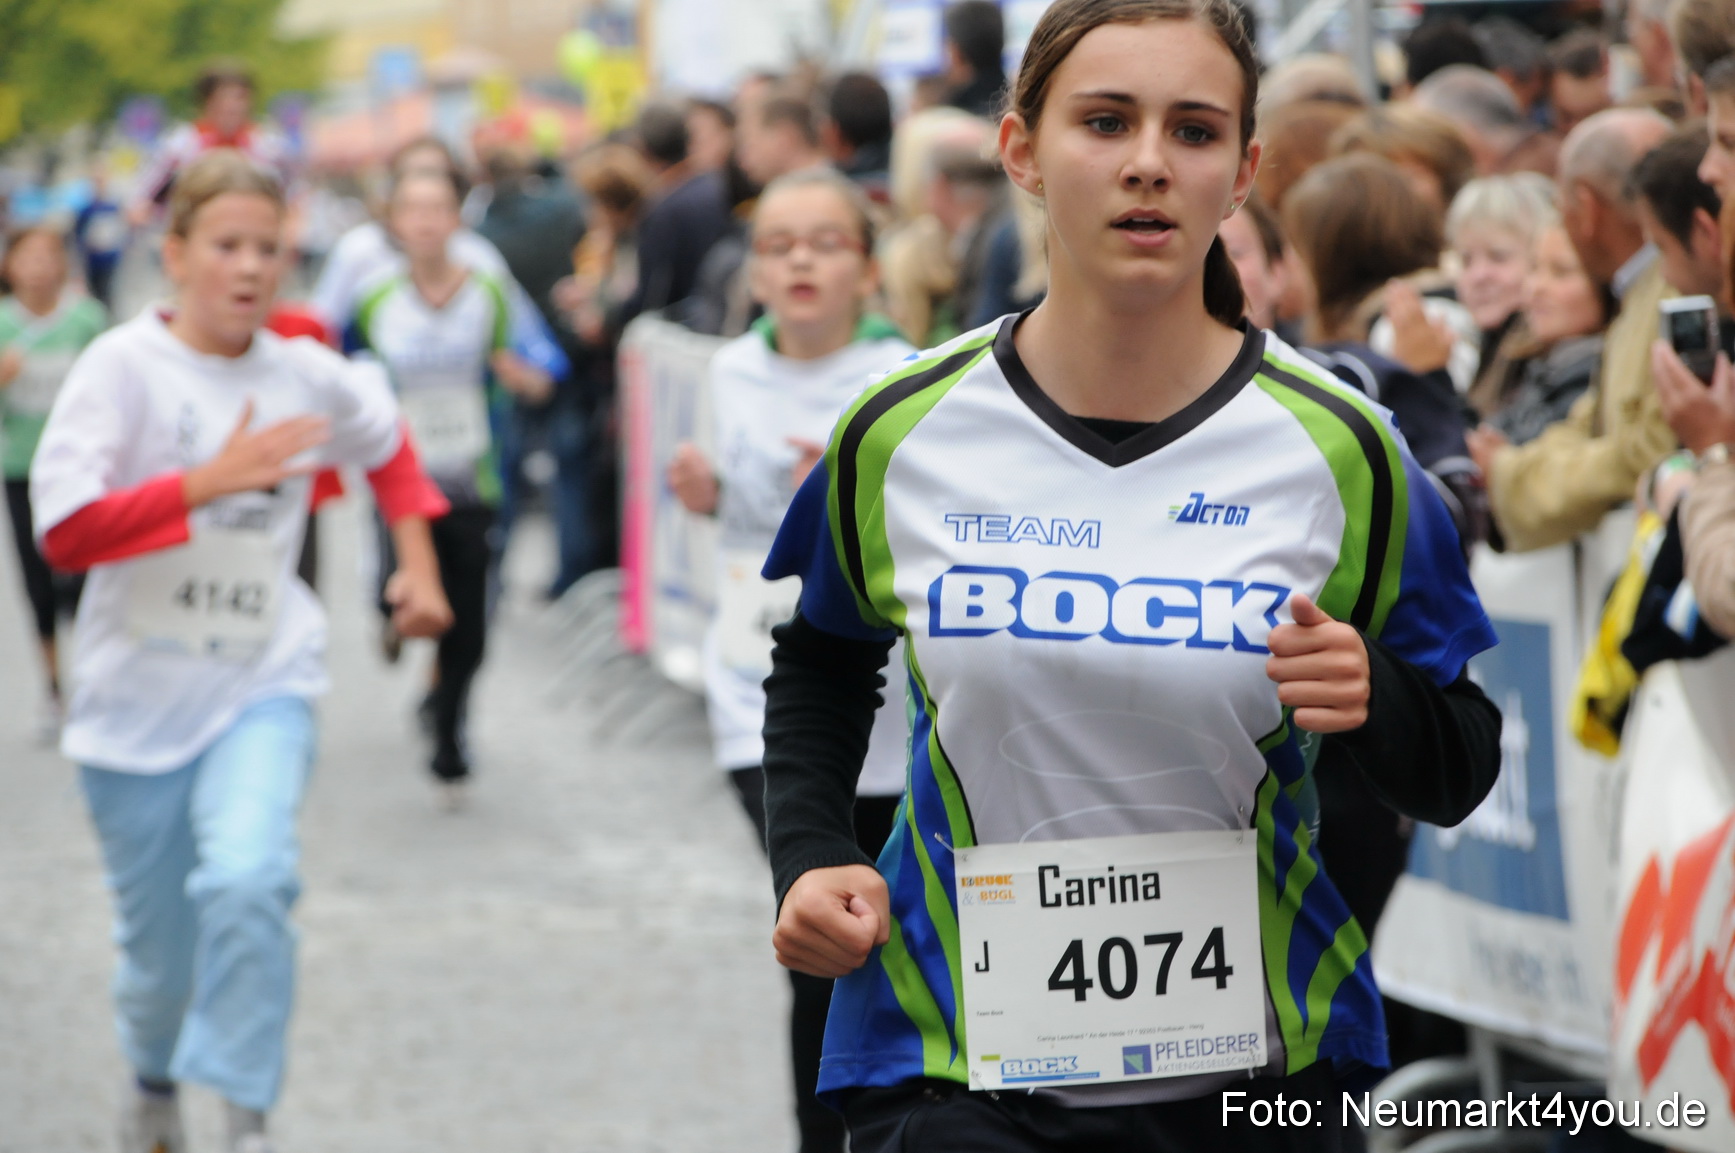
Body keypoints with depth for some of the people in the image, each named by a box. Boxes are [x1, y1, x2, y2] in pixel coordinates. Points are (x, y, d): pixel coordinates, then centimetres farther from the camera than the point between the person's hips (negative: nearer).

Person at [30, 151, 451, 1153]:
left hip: (263, 684, 1)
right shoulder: (124, 367, -11)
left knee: (248, 881, -26)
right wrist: (211, 480, -25)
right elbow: (64, 530, -21)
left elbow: (387, 443, 25)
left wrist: (418, 565, 18)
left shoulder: (308, 377, 1)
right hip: (139, 696, -1)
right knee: (159, 946, 9)